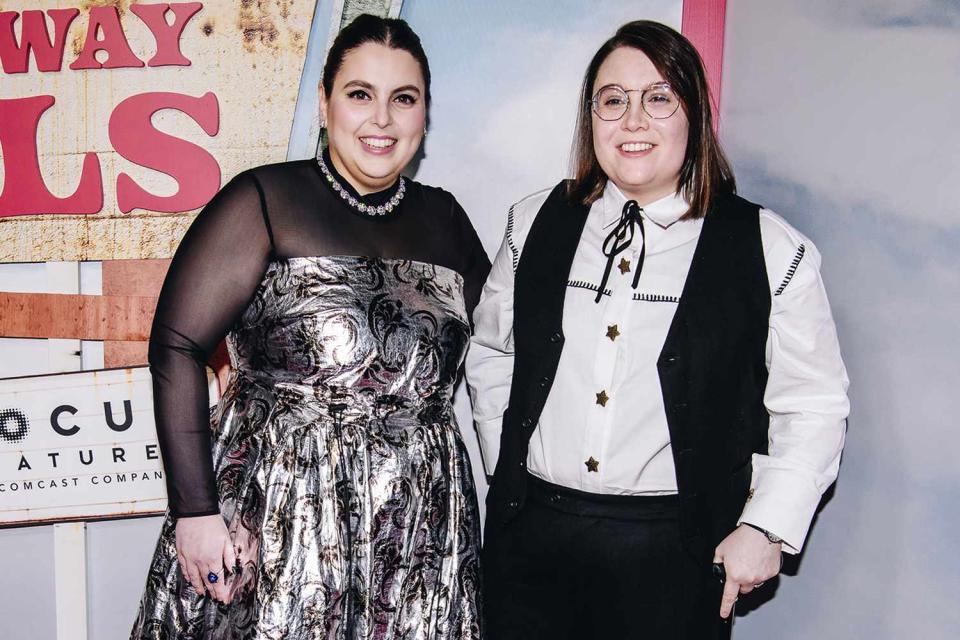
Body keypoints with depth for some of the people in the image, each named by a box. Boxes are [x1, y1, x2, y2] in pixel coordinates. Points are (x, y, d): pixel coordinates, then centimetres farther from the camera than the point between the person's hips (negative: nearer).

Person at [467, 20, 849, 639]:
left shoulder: (771, 250, -4)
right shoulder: (537, 223, 4)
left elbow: (813, 408, -1)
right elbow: (489, 352, 14)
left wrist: (766, 528, -6)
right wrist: (508, 469, 9)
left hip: (674, 555, -2)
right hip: (531, 534, 3)